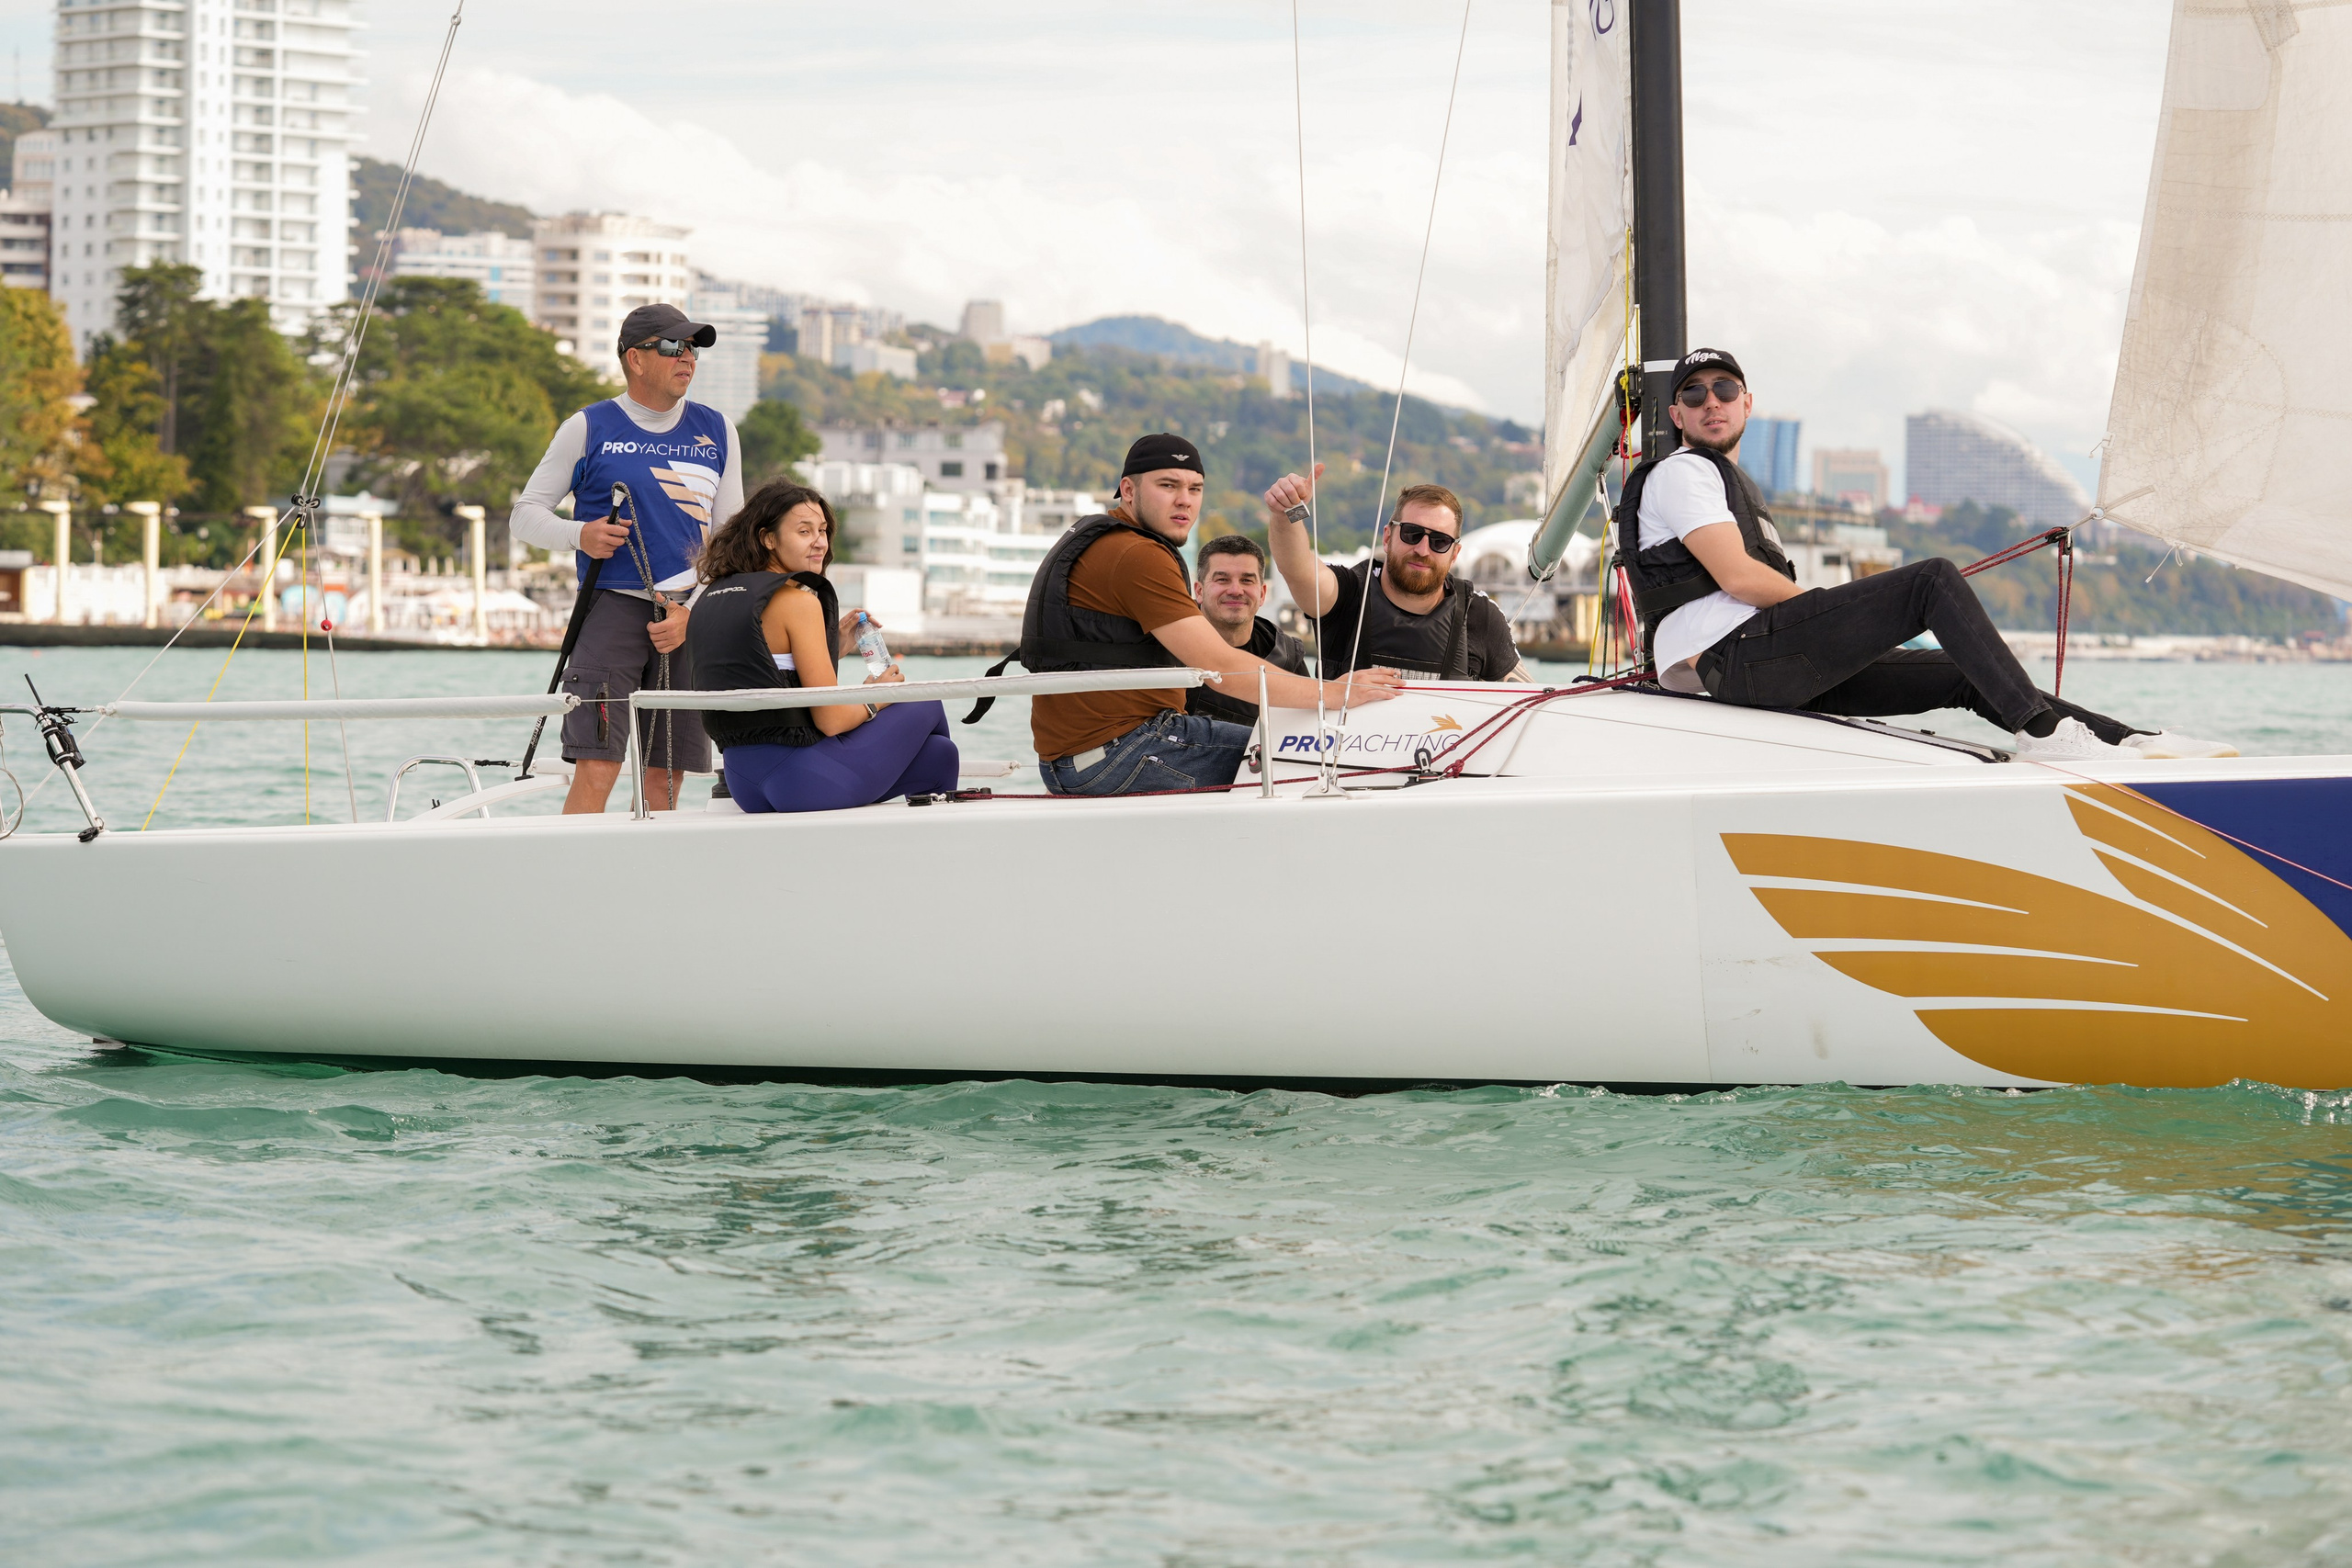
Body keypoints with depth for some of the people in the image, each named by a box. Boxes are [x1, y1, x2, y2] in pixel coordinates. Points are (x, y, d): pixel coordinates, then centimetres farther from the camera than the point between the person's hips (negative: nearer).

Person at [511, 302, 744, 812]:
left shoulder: (717, 431, 13)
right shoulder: (588, 428, 4)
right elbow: (525, 514, 8)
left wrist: (690, 612, -3)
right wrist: (579, 535, -13)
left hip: (691, 617, 3)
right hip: (614, 606, -3)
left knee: (665, 777, 3)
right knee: (596, 768, -15)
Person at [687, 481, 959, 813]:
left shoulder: (711, 597, 14)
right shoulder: (796, 599, -12)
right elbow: (831, 720, -13)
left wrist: (831, 643, 21)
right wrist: (876, 699, 8)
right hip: (805, 781, -8)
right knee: (927, 708, 16)